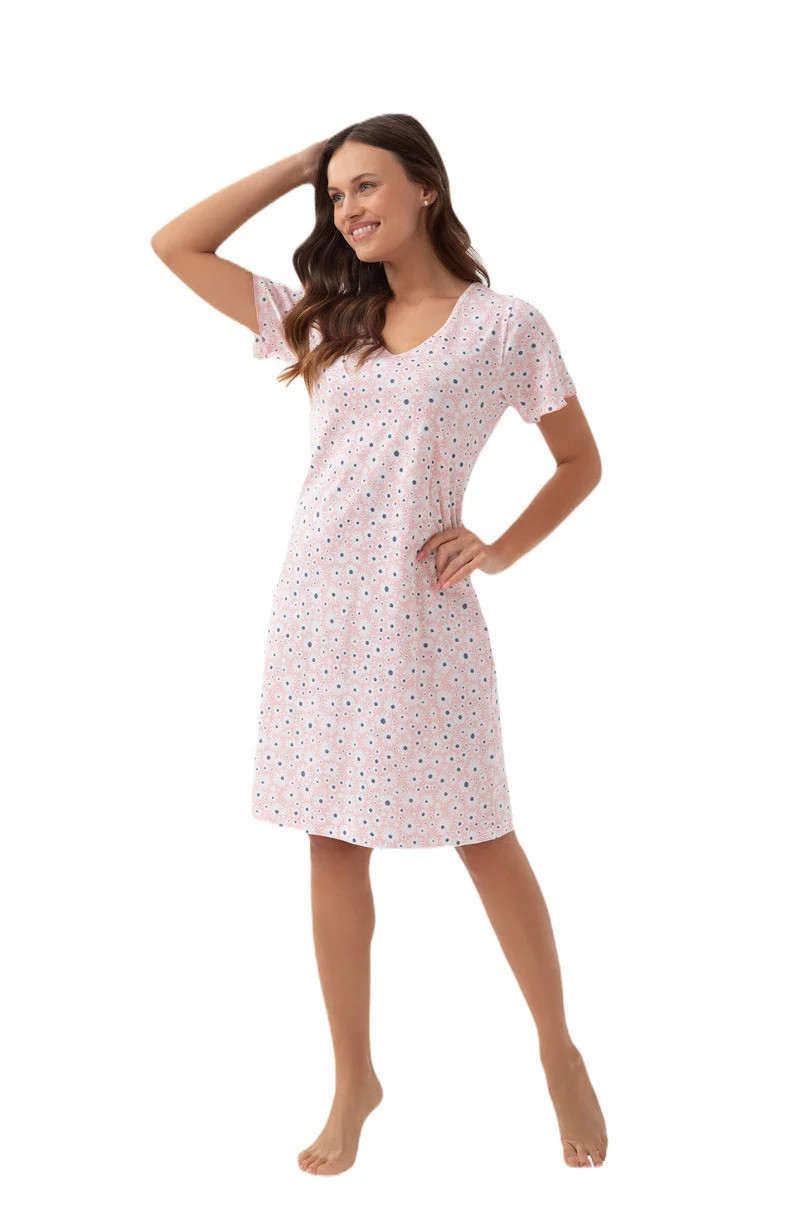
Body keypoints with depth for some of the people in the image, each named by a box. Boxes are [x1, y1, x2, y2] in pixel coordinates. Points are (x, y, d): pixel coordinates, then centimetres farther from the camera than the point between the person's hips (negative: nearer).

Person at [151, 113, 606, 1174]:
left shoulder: (504, 323, -1)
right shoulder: (324, 319, 10)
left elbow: (581, 463, 7)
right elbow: (175, 245, 8)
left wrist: (500, 549, -5)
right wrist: (298, 164, 8)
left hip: (422, 610, -4)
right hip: (321, 604, 4)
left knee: (482, 837, 6)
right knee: (334, 844, 8)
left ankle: (560, 1051, 26)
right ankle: (355, 1078, 21)